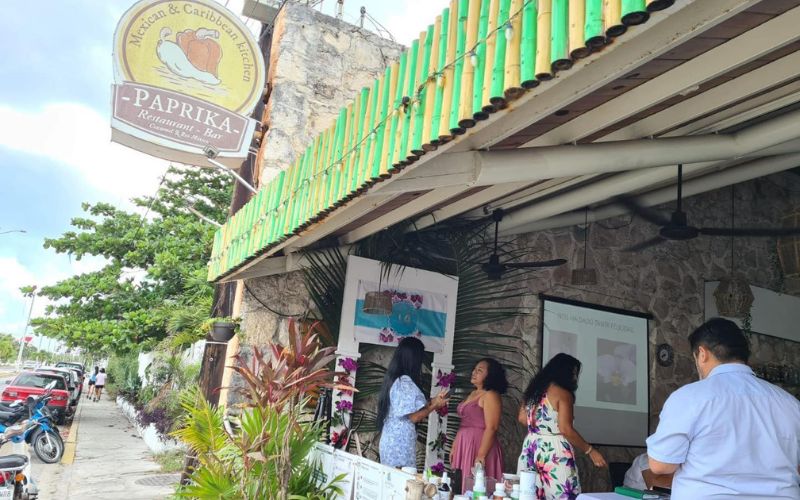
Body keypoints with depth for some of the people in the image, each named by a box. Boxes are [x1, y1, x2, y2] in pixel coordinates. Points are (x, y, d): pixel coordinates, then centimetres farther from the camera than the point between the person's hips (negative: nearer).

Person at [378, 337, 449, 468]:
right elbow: (414, 417, -17)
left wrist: (433, 400, 16)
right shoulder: (405, 382, -18)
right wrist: (435, 405, -3)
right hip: (401, 442, -9)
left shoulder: (393, 379, 10)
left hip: (391, 440, 9)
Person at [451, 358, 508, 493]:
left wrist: (481, 455, -23)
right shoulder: (473, 394, 15)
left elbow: (491, 428, -19)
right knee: (461, 487, 11)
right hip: (464, 446, 9)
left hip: (478, 445, -8)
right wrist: (454, 447, 16)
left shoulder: (491, 395, -12)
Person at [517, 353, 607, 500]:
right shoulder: (563, 393, -10)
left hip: (531, 449, 7)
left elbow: (522, 418, 17)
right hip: (554, 452, -7)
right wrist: (590, 451, -8)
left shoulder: (534, 389, 12)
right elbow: (566, 429, -16)